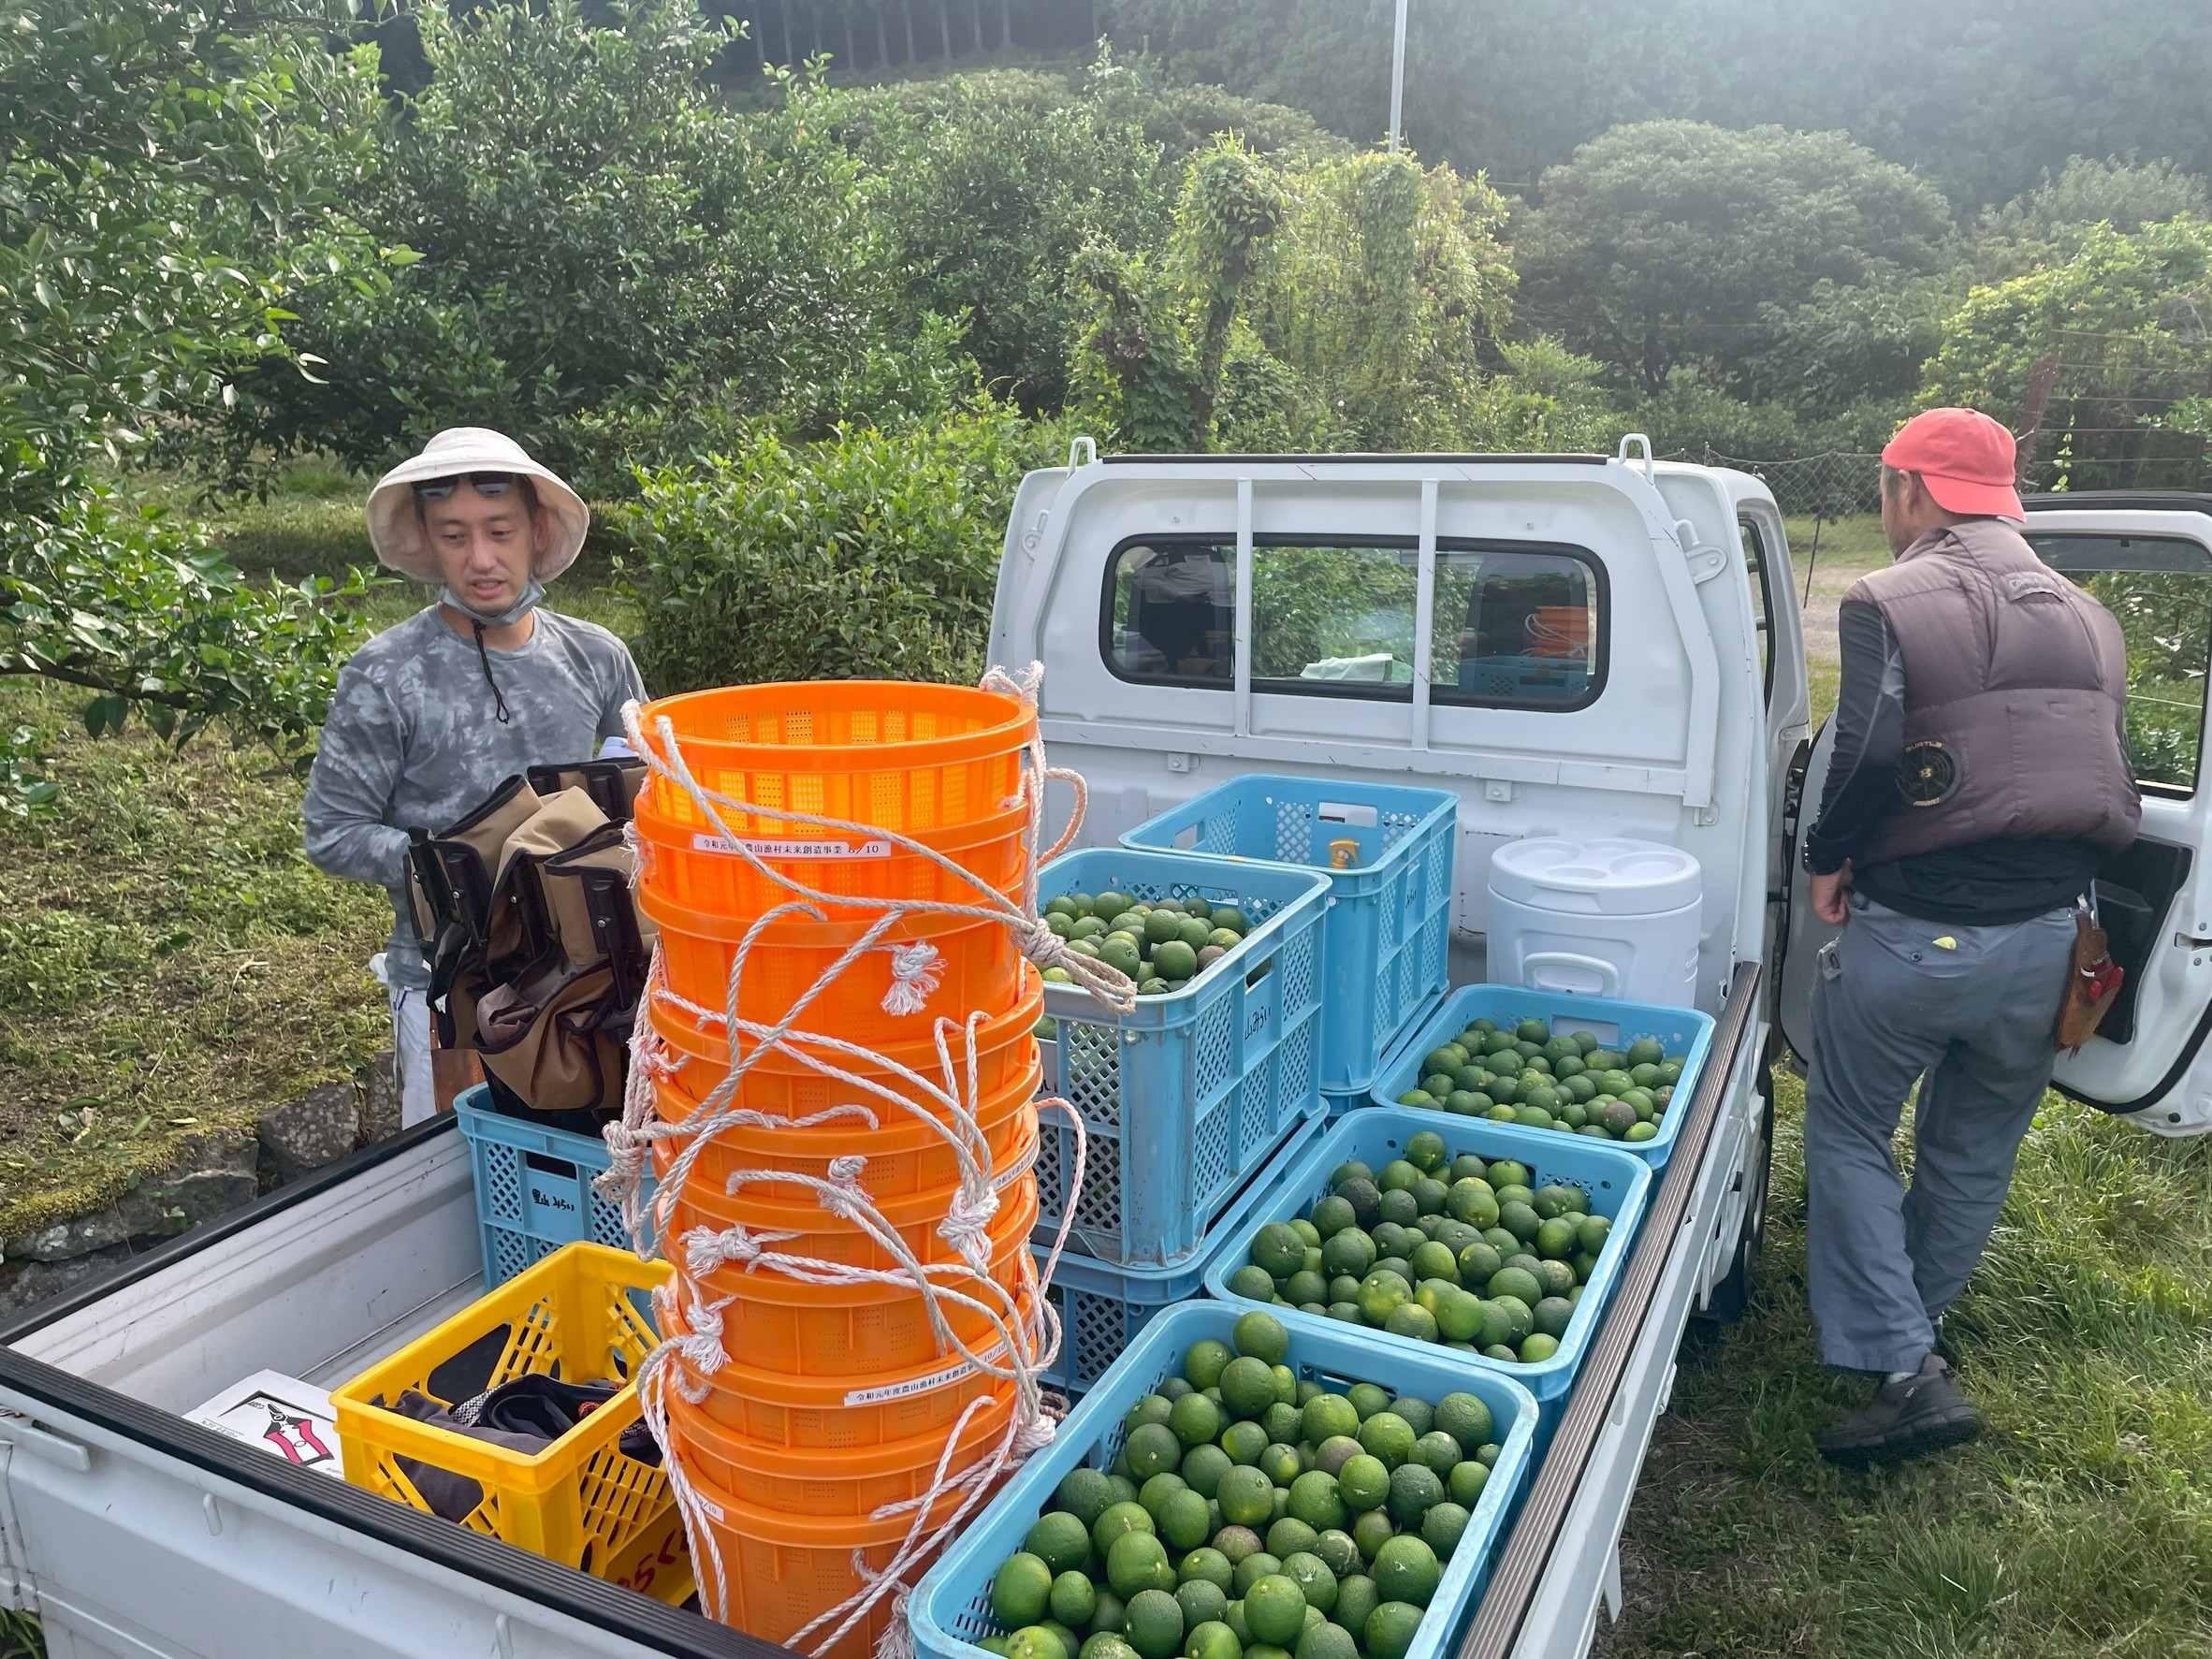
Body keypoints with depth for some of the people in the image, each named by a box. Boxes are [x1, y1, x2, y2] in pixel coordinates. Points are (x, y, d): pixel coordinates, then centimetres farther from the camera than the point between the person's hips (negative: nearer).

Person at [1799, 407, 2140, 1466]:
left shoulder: (1890, 604, -11)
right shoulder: (2086, 618, 10)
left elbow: (1868, 752, -24)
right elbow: (2117, 790, 13)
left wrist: (1828, 861, -10)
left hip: (1911, 933, -6)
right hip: (2043, 940, 6)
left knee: (1849, 1133, 11)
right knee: (1976, 1151, 21)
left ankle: (1905, 1370, 4)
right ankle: (1914, 1321, 40)